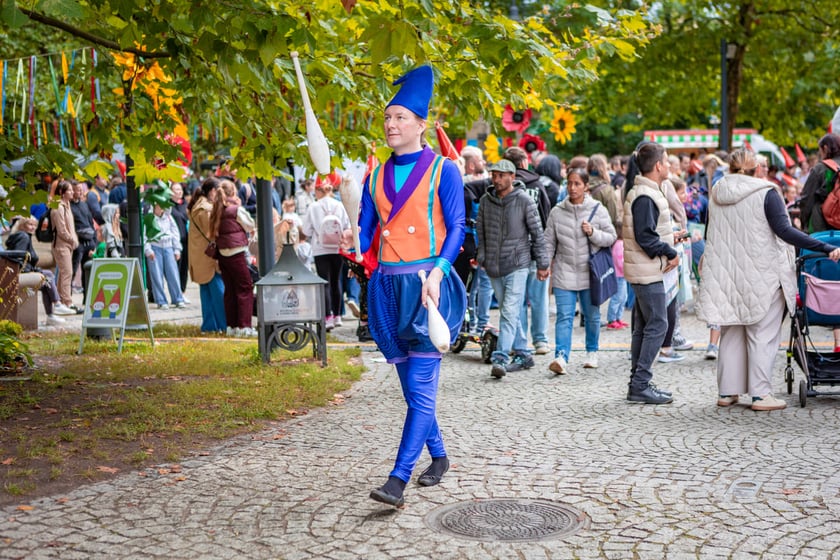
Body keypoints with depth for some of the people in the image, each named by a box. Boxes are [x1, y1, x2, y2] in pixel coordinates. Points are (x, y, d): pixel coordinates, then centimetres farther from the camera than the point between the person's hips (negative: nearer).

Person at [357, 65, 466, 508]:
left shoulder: (443, 170, -1)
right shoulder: (376, 177, 13)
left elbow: (456, 230, -6)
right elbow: (365, 234, 11)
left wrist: (436, 273, -20)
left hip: (427, 287, -5)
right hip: (387, 287, 6)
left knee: (421, 387, -9)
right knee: (411, 385, 13)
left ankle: (397, 481, -13)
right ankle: (438, 456, 31)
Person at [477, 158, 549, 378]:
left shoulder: (524, 201, -6)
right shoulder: (485, 201, 6)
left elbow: (537, 233, -2)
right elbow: (480, 232, 14)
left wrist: (542, 263, -1)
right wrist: (482, 258, 9)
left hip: (517, 265, -5)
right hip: (494, 267, 5)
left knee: (509, 312, -13)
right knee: (510, 313, 12)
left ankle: (501, 358, -18)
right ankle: (522, 354, 23)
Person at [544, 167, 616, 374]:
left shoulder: (598, 210, -2)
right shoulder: (557, 212, 2)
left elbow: (611, 238, 0)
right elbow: (549, 242, 7)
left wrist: (593, 233, -16)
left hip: (590, 272, 0)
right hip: (564, 273, 0)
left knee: (592, 315, 12)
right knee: (564, 316, -9)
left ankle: (592, 351, 30)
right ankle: (561, 356, -16)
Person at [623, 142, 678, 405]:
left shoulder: (648, 192, 14)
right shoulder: (644, 196, -17)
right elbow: (645, 236, -20)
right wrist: (671, 254, -13)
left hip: (645, 270, 10)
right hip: (647, 272, -10)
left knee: (643, 326, 12)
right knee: (657, 325, -8)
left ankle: (638, 383, 18)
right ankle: (640, 385, -6)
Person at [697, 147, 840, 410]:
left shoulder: (716, 193, 6)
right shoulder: (765, 192, -10)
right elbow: (784, 230, -19)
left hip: (726, 275, 5)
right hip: (762, 275, -5)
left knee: (731, 333, 11)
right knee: (762, 334, 0)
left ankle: (727, 391, 13)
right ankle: (760, 394, -2)